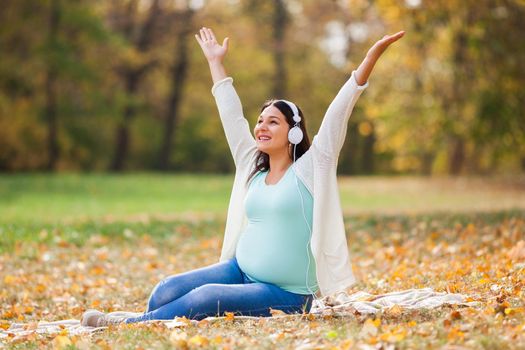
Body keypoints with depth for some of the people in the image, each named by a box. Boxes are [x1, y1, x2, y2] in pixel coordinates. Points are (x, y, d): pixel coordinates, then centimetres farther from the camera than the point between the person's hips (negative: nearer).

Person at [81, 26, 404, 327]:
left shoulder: (309, 169, -5)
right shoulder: (253, 169, 11)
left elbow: (338, 113, -12)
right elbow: (232, 116, 19)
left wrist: (371, 57, -18)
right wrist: (216, 63, 27)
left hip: (286, 295, -6)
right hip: (240, 271, 6)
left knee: (206, 299, -27)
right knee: (168, 291, -18)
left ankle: (133, 324, -17)